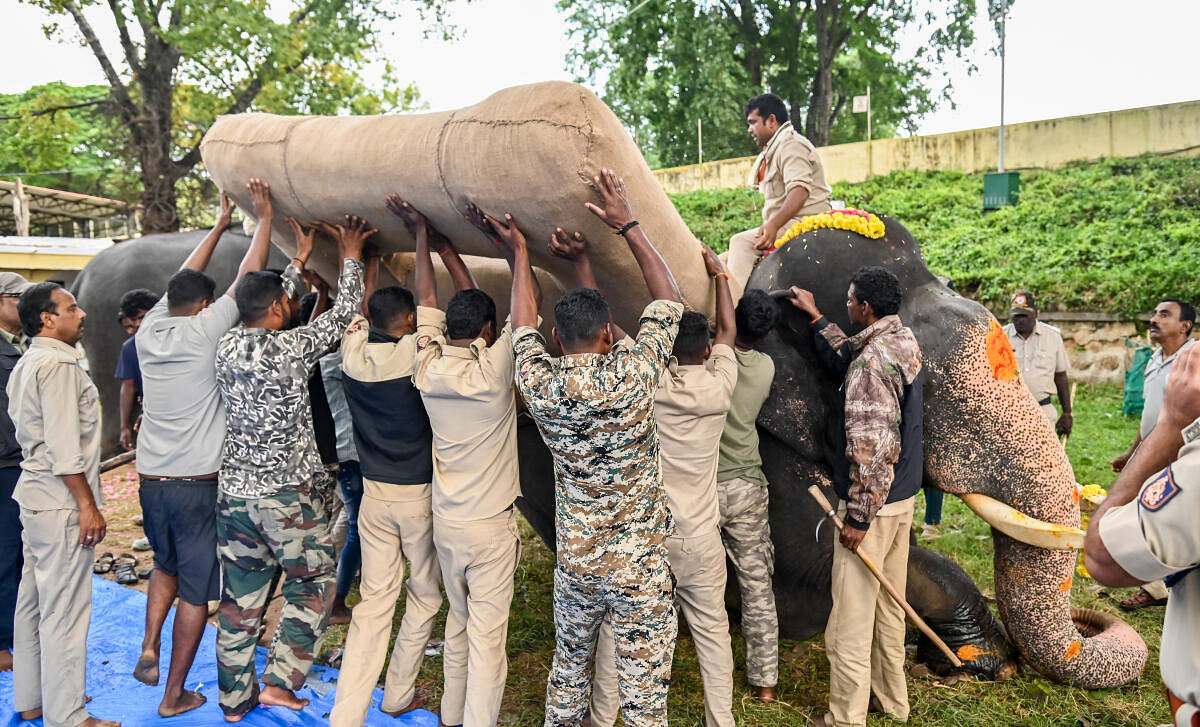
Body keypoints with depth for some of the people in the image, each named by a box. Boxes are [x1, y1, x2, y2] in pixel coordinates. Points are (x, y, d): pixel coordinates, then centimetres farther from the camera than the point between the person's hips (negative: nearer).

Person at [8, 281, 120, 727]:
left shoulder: (27, 364, 15)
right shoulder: (58, 365, -17)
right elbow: (65, 447, -22)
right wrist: (87, 504, -19)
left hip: (35, 495, 11)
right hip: (61, 503, -11)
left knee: (33, 601, 17)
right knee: (65, 610, -4)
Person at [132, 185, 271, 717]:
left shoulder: (149, 331, 3)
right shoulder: (204, 332, -12)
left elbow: (182, 280, 17)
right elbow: (247, 278, -6)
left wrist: (221, 225, 24)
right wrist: (263, 217, 5)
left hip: (150, 480, 6)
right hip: (197, 483, -6)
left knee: (166, 564, 30)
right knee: (196, 589, 7)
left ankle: (149, 647, 16)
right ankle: (175, 695, 14)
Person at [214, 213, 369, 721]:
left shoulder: (226, 348, 2)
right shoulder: (291, 348, -15)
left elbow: (270, 307, 19)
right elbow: (342, 314, -3)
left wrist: (301, 258, 27)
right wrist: (350, 257, 10)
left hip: (233, 490, 6)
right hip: (288, 493, -6)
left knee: (240, 594, 15)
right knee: (312, 582, 12)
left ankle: (234, 698, 26)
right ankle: (279, 682, 9)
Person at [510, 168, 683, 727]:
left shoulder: (538, 384, -11)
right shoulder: (631, 375, -19)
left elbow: (524, 326, 10)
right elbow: (669, 300, -4)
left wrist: (519, 251, 18)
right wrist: (628, 226, 0)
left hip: (574, 561, 4)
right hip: (639, 565, -3)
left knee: (568, 665, 25)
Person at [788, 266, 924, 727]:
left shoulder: (874, 359, -22)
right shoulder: (905, 343, 6)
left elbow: (872, 448, -25)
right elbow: (848, 362, 24)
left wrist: (858, 517, -20)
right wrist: (816, 318, 28)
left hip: (872, 504, -10)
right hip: (903, 497, 10)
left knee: (850, 619, 0)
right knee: (889, 606, 21)